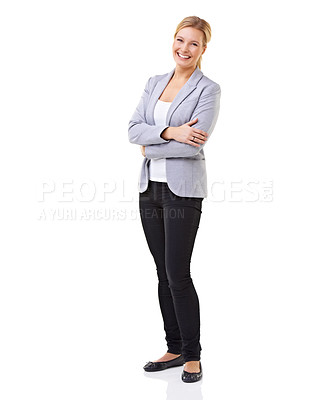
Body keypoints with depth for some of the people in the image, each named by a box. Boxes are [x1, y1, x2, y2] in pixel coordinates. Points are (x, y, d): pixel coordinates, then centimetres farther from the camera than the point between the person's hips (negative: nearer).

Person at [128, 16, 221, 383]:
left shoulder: (208, 89, -5)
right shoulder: (154, 83, 12)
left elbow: (193, 143, -17)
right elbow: (134, 130, 0)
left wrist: (150, 146, -7)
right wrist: (168, 132, -17)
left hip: (183, 189, -6)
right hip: (151, 186, 6)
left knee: (177, 274, -7)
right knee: (163, 274, 10)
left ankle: (192, 355, 10)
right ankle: (175, 348, 22)